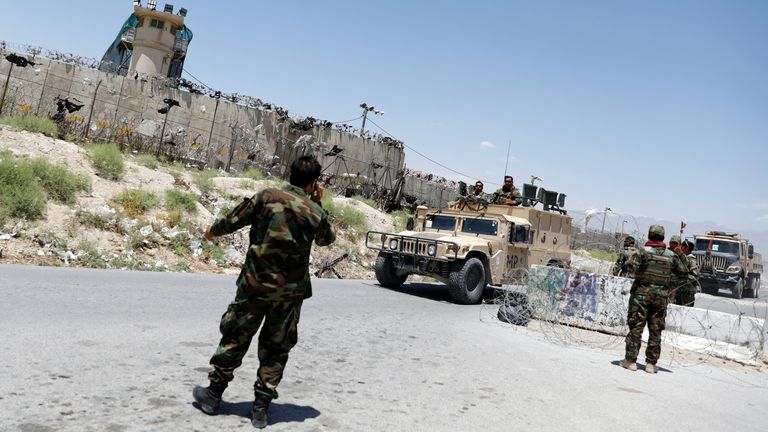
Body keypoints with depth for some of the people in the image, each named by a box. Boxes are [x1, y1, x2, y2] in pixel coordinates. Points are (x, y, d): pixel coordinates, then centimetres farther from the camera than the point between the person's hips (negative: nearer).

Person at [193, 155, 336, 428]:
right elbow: (327, 239, 19)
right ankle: (261, 407, 14)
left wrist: (212, 232, 22)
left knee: (235, 338, 14)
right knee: (276, 348, 11)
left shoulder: (267, 197, -5)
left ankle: (213, 395, 25)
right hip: (291, 291, 1)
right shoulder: (316, 212, -1)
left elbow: (233, 221, 2)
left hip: (256, 284, 0)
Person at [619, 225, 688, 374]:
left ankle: (630, 360, 0)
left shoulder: (643, 251, -7)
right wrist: (681, 255, 24)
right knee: (656, 330, 8)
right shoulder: (671, 255, 5)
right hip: (661, 295, 3)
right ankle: (651, 363, 11)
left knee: (636, 326, 0)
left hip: (642, 292, -3)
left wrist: (633, 256, 1)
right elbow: (683, 271, 16)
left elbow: (630, 266, -19)